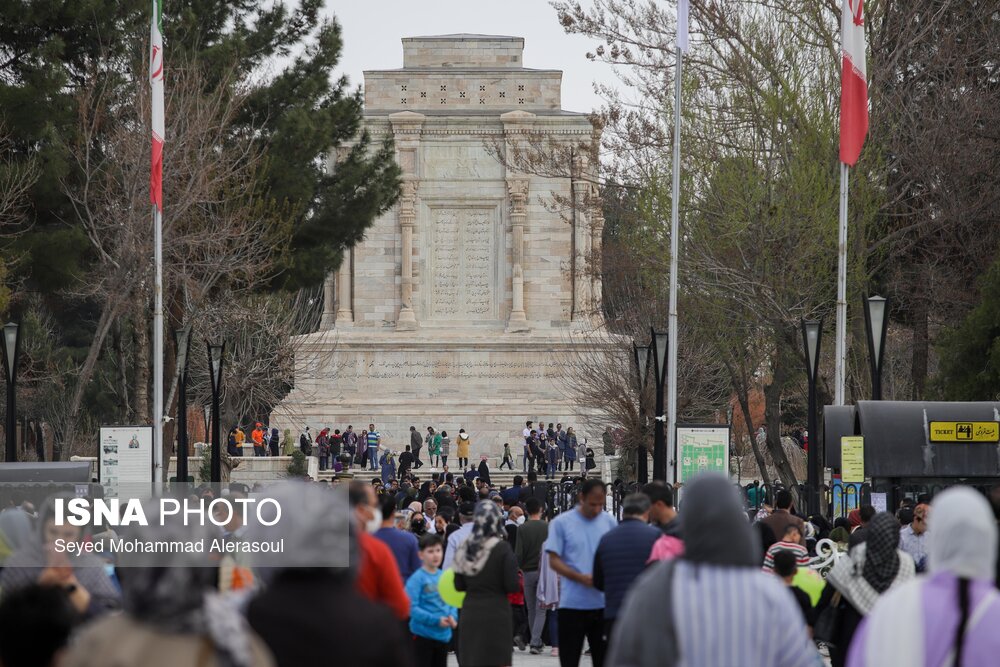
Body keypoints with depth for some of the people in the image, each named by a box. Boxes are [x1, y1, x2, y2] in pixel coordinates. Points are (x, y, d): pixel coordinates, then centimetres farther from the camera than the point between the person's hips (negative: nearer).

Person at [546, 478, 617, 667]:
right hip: (572, 604, -2)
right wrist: (581, 578, -18)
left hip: (603, 604, 2)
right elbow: (554, 561, -5)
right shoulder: (561, 523, -2)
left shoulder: (609, 522, 6)